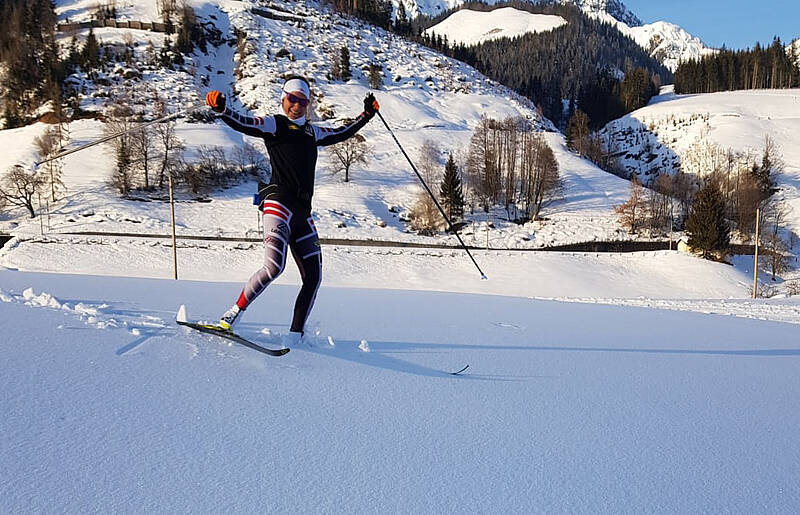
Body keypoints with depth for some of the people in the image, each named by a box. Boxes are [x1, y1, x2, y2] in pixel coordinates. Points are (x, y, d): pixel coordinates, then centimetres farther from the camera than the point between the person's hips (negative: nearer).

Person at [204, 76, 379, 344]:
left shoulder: (311, 132, 28)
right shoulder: (274, 124, 9)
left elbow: (341, 133, 41)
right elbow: (243, 123, -7)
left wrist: (367, 114, 42)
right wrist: (221, 109, -24)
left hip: (303, 213, 7)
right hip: (278, 202, -7)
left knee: (313, 277, 1)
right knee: (274, 266, -23)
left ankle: (296, 335, 9)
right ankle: (233, 314, -7)